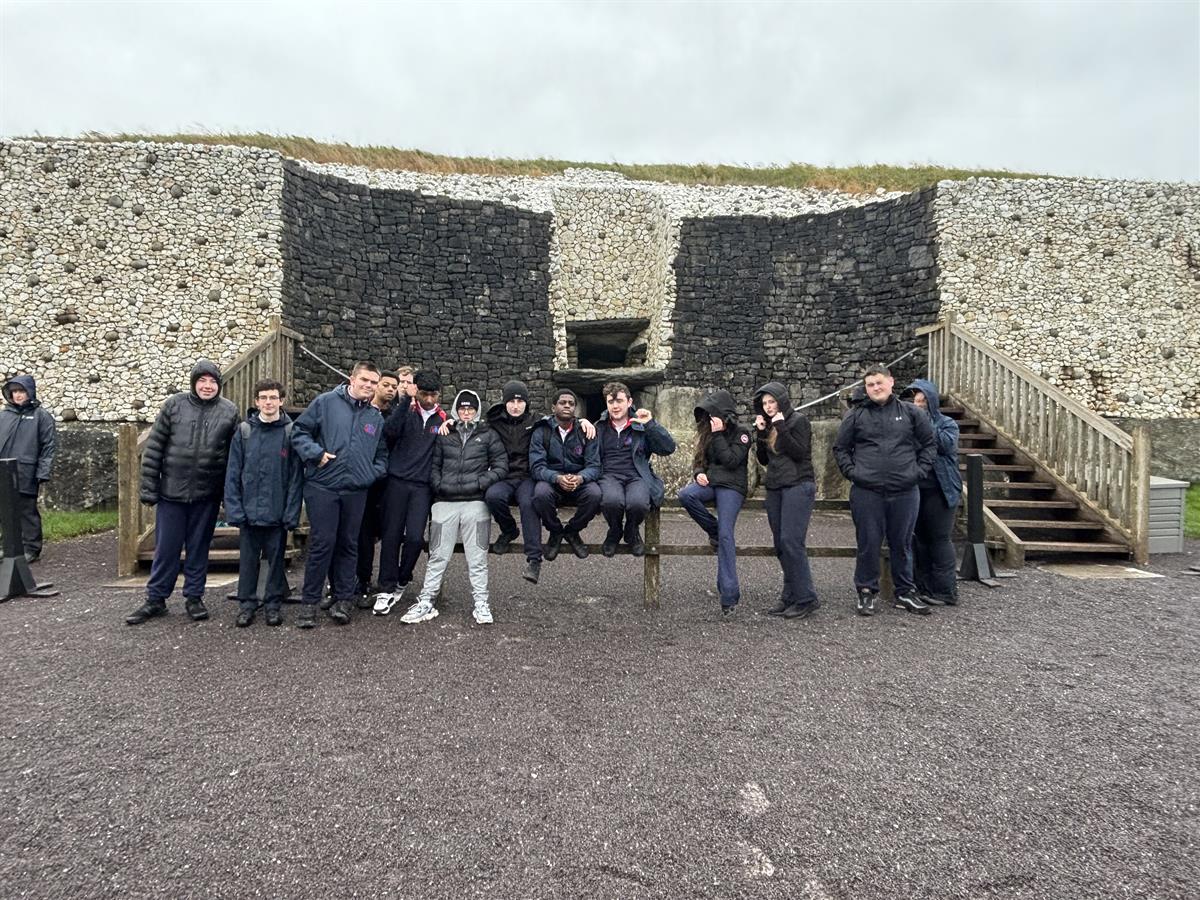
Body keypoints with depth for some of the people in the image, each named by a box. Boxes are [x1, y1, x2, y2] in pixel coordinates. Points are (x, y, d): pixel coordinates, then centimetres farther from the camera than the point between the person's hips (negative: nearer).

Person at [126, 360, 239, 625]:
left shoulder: (229, 412, 1)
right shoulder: (174, 404, 0)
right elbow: (154, 446, 1)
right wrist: (149, 486, -2)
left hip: (207, 495, 0)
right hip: (171, 491, 0)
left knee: (199, 547, 11)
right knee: (166, 547, 8)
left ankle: (194, 597, 24)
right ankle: (156, 599, 22)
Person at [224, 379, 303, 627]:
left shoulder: (290, 432, -3)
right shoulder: (244, 431, 2)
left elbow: (295, 476, -5)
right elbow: (233, 473, 2)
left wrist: (292, 512, -10)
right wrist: (234, 509, -6)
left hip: (278, 512, -1)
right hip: (249, 511, 1)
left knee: (276, 558, 9)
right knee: (248, 558, 10)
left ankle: (273, 603, 23)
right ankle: (246, 603, 24)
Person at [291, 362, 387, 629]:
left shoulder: (376, 417, 14)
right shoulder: (326, 402, 1)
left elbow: (382, 454, 19)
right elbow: (299, 431, 2)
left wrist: (372, 473, 3)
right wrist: (316, 453, -11)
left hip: (356, 490, 4)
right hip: (322, 487, -4)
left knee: (348, 545, 9)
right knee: (322, 543, -5)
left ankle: (343, 599, 19)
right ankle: (309, 602, 8)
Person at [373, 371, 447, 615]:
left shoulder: (443, 419, 8)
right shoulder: (406, 412, 1)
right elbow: (389, 432, -18)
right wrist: (405, 403, -21)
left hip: (423, 486, 1)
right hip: (397, 481, -1)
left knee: (415, 537, -7)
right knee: (391, 535, 2)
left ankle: (402, 581, 19)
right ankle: (386, 588, 15)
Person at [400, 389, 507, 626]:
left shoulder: (488, 435, 10)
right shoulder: (444, 435, 16)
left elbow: (501, 465, 4)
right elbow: (434, 464, 12)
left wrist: (480, 483, -8)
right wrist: (438, 485, -5)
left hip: (475, 502, -1)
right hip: (445, 502, 1)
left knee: (477, 557, 2)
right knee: (437, 556, 4)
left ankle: (481, 603, 10)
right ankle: (426, 602, 10)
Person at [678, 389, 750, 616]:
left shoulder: (740, 434, 2)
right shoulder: (708, 434, 19)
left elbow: (731, 460, -11)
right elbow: (699, 460, 20)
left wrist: (718, 434, -10)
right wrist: (698, 473, -2)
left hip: (731, 486, -5)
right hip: (709, 483, 5)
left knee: (725, 535, -19)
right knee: (685, 495, -30)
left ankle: (729, 593, -20)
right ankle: (715, 533, -7)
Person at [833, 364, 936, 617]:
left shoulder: (911, 413, 6)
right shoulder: (856, 415, 4)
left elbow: (929, 444, 11)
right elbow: (840, 448, 9)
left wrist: (919, 471, 1)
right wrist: (851, 471, -2)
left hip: (905, 492, 1)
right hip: (866, 492, -1)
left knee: (902, 544, 11)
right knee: (868, 544, 4)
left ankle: (905, 593, 25)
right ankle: (866, 592, 18)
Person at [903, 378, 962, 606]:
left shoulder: (947, 423, 3)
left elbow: (947, 444, -18)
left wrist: (925, 423, -17)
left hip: (939, 491, -3)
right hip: (914, 490, 4)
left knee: (939, 539, -1)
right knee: (919, 539, 8)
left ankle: (946, 590, 8)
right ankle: (923, 587, 18)